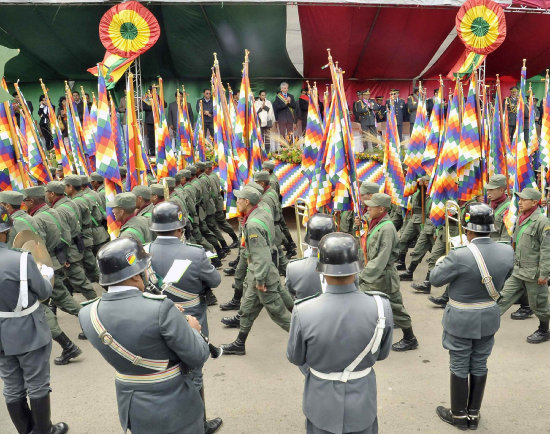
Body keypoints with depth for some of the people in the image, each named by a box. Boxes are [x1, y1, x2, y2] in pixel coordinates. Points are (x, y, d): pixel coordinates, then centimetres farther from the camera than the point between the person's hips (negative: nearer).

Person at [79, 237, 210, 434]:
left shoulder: (87, 314, -11)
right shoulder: (160, 309, -29)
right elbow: (198, 357, -20)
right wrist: (193, 330, -1)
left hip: (131, 409, 5)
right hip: (173, 412, -5)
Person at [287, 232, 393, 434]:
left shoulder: (304, 312, -30)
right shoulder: (381, 307, -26)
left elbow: (295, 357, -10)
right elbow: (381, 353, -6)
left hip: (322, 403, -1)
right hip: (362, 402, 1)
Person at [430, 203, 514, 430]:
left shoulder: (459, 256, -28)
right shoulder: (507, 252, -10)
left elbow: (435, 279, -14)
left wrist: (441, 261, 5)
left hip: (461, 320, -5)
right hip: (488, 319, 5)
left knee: (460, 367, 12)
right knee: (479, 366, 18)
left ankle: (459, 416, 28)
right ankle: (473, 415, 34)